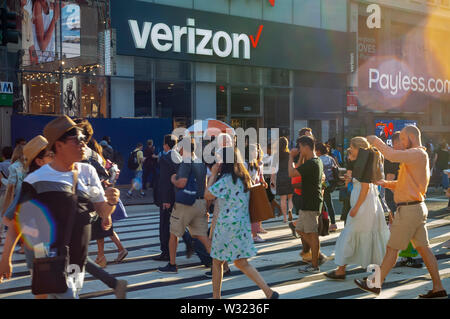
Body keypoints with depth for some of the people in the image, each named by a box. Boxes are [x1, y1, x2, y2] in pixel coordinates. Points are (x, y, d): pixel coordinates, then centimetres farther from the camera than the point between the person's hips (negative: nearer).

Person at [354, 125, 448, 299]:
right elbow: (405, 184, 24)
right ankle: (438, 288, 13)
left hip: (409, 210, -10)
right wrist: (387, 184, 11)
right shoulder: (417, 156, 19)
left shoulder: (418, 153, -14)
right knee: (424, 248, 10)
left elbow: (393, 156, -30)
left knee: (392, 247, -2)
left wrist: (377, 141, -17)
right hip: (417, 208, 10)